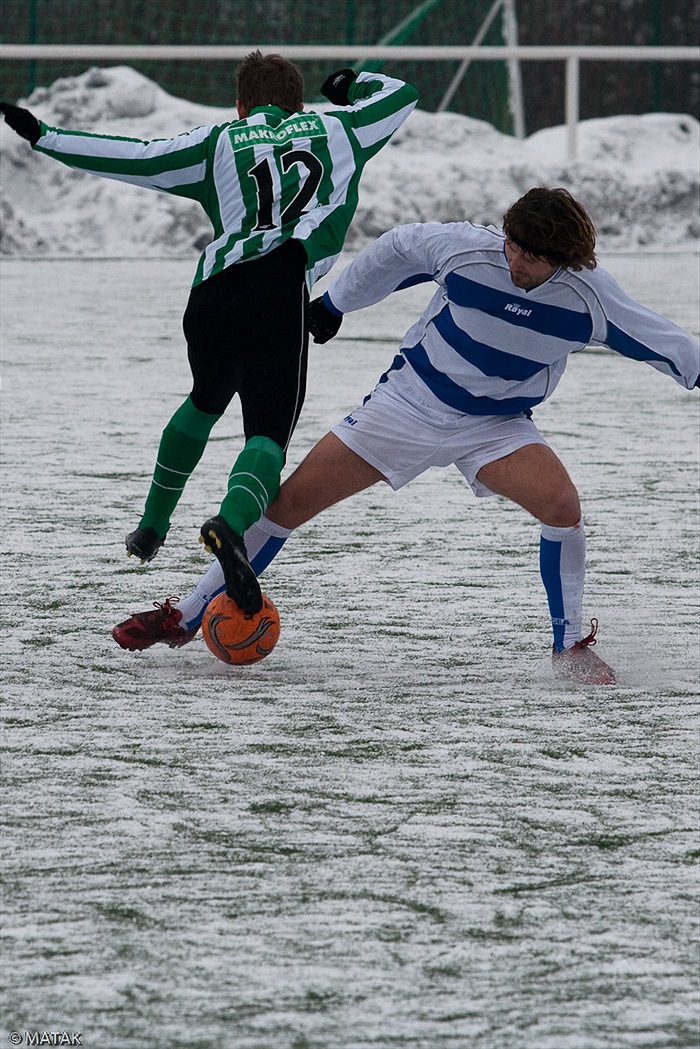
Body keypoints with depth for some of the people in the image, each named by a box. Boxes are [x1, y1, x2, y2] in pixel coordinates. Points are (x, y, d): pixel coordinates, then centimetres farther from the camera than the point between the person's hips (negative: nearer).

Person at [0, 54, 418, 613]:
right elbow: (402, 94, 36)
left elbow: (137, 157, 12)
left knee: (206, 400, 31)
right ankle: (231, 524, -37)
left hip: (211, 295, 3)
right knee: (269, 432, -6)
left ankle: (153, 525, 39)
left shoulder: (221, 142, 20)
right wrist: (352, 84, 56)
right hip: (280, 290, -3)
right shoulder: (334, 128, 22)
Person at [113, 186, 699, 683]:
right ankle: (187, 618, 8)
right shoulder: (464, 248, -20)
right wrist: (334, 304, 10)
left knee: (562, 505, -28)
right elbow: (397, 250, 0)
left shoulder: (587, 295, -19)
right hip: (408, 406, 0)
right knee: (292, 499, -5)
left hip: (496, 426, 0)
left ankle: (570, 648, -8)